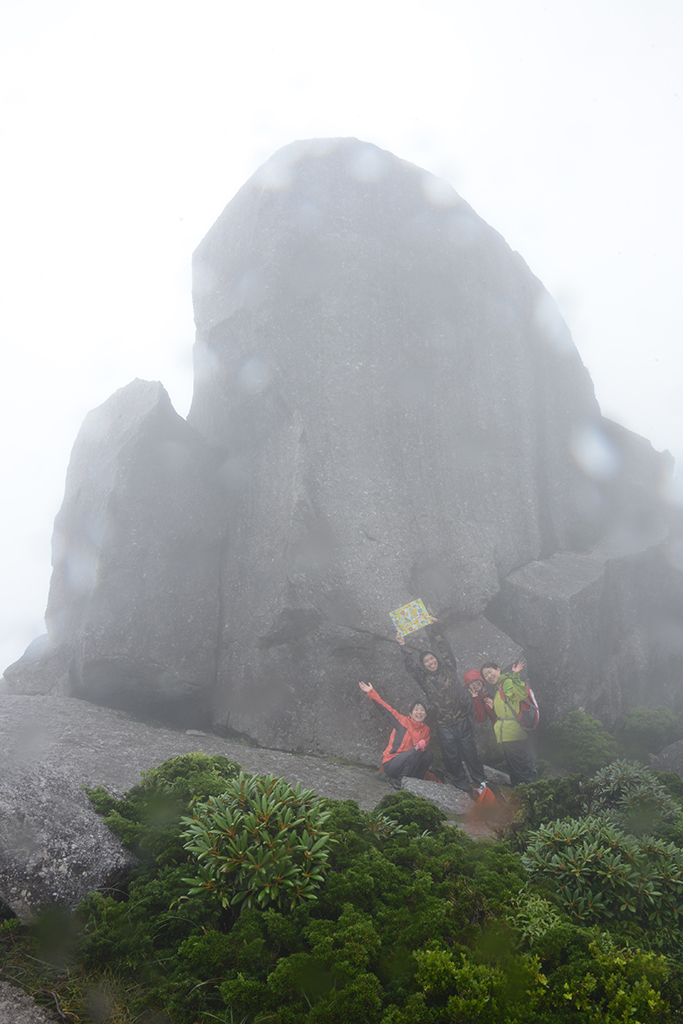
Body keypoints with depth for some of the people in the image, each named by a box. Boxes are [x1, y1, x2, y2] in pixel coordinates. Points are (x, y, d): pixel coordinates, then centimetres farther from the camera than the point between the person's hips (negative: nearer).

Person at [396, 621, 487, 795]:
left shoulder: (448, 668, 3)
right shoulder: (424, 678, 3)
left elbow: (444, 647, -1)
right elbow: (410, 665, -7)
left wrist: (429, 628, -2)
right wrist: (403, 646, -14)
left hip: (462, 720, -1)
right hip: (444, 726, 1)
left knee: (469, 752, 7)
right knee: (452, 758, 6)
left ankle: (480, 781, 22)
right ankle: (464, 786, 19)